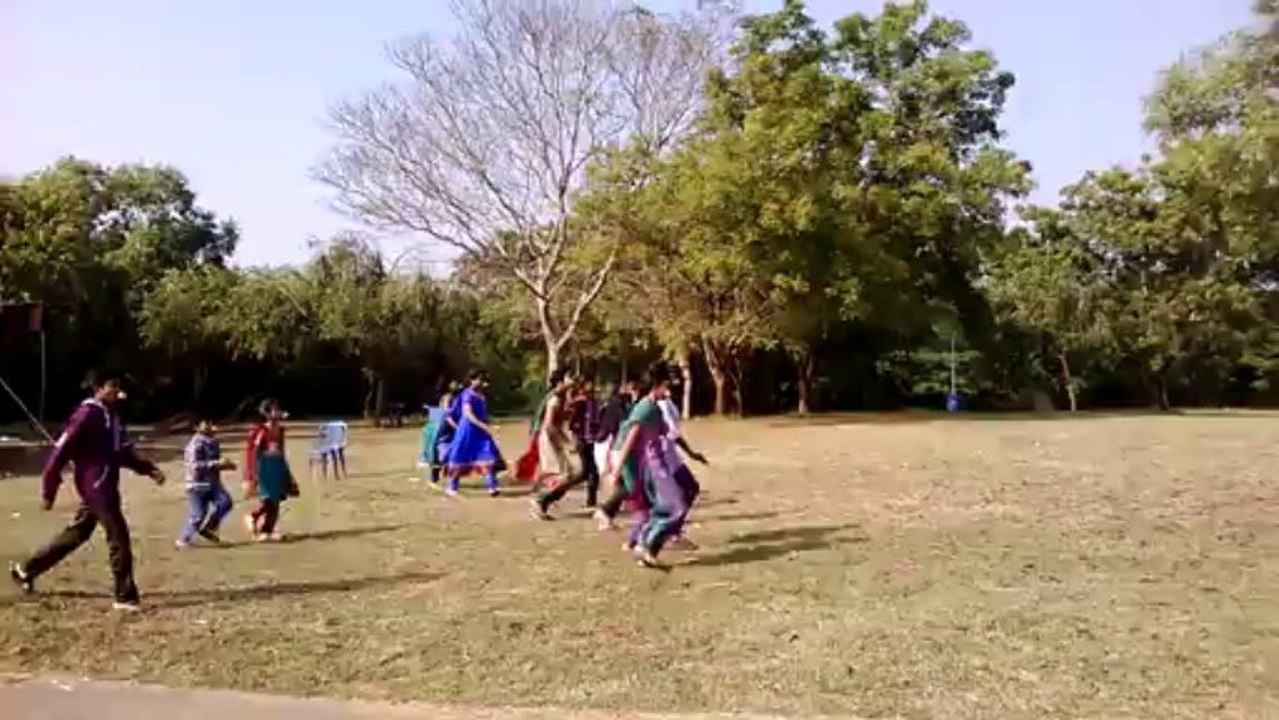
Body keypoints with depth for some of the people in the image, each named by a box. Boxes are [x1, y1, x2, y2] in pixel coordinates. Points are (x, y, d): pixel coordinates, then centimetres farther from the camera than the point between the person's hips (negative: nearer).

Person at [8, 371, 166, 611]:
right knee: (119, 537, -8)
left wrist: (149, 469, 5)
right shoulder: (88, 413, -14)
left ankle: (26, 570, 36)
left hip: (105, 485, 9)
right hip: (95, 485, -9)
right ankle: (125, 597, -3)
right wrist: (49, 490, -14)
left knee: (77, 533, 19)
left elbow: (124, 452, 18)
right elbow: (61, 450, -15)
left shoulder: (113, 414, 13)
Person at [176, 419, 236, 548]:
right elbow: (195, 465, -24)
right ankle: (183, 539, 15)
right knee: (197, 515, -4)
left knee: (225, 502, -12)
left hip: (212, 483, 8)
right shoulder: (196, 444, -16)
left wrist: (225, 464, 6)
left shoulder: (213, 442, 12)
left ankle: (208, 528, 4)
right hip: (198, 484, -8)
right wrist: (216, 464, -29)